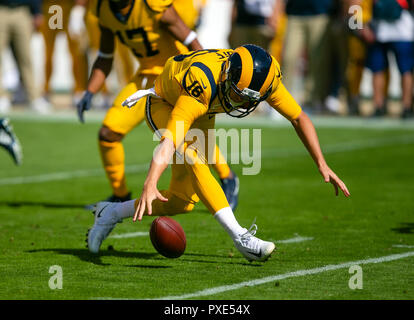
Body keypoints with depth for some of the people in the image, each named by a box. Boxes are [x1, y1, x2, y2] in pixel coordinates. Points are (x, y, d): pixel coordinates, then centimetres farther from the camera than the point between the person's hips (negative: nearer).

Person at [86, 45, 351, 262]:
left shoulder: (265, 79, -29)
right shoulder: (202, 82, -45)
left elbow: (299, 118, -12)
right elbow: (169, 143, -52)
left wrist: (323, 166, -16)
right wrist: (150, 184, -65)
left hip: (201, 116, 6)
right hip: (164, 105, -6)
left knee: (182, 201, 4)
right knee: (194, 159, -34)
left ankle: (112, 213, 22)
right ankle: (240, 237, -33)